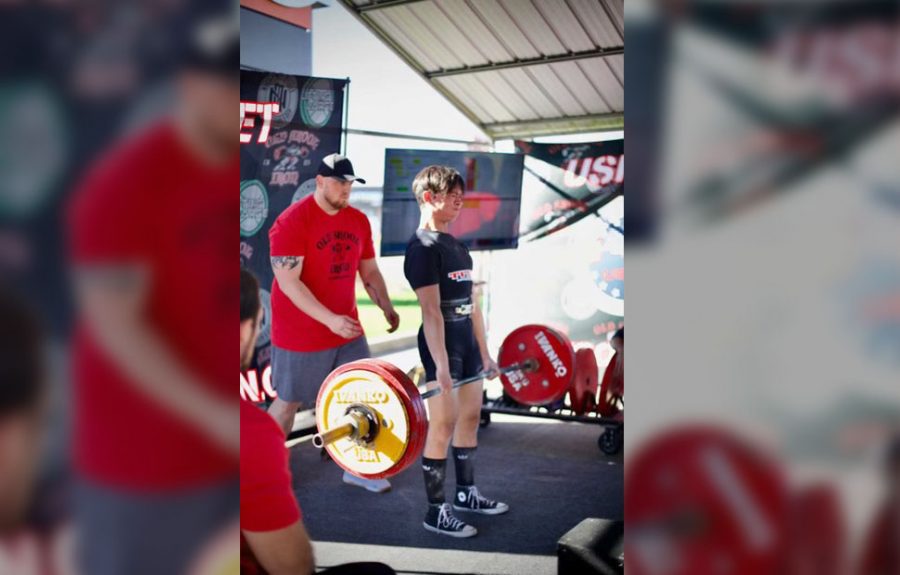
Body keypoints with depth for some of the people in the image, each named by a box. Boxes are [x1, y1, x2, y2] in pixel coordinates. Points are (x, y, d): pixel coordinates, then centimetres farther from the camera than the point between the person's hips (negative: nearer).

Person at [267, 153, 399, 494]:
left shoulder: (359, 221, 4)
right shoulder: (292, 221, -17)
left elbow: (369, 271, 11)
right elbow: (288, 282, -22)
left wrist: (386, 308, -4)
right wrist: (329, 319, -30)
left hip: (347, 329, 6)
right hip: (301, 333, -6)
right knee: (290, 401, 9)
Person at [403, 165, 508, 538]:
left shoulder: (457, 246, 15)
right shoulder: (423, 247, -11)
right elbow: (431, 311, -20)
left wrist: (484, 352, 17)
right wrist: (441, 364, -25)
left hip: (467, 344, 9)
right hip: (442, 347, -9)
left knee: (471, 417, 16)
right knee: (443, 426, -4)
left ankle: (466, 493, 31)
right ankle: (436, 511, 6)